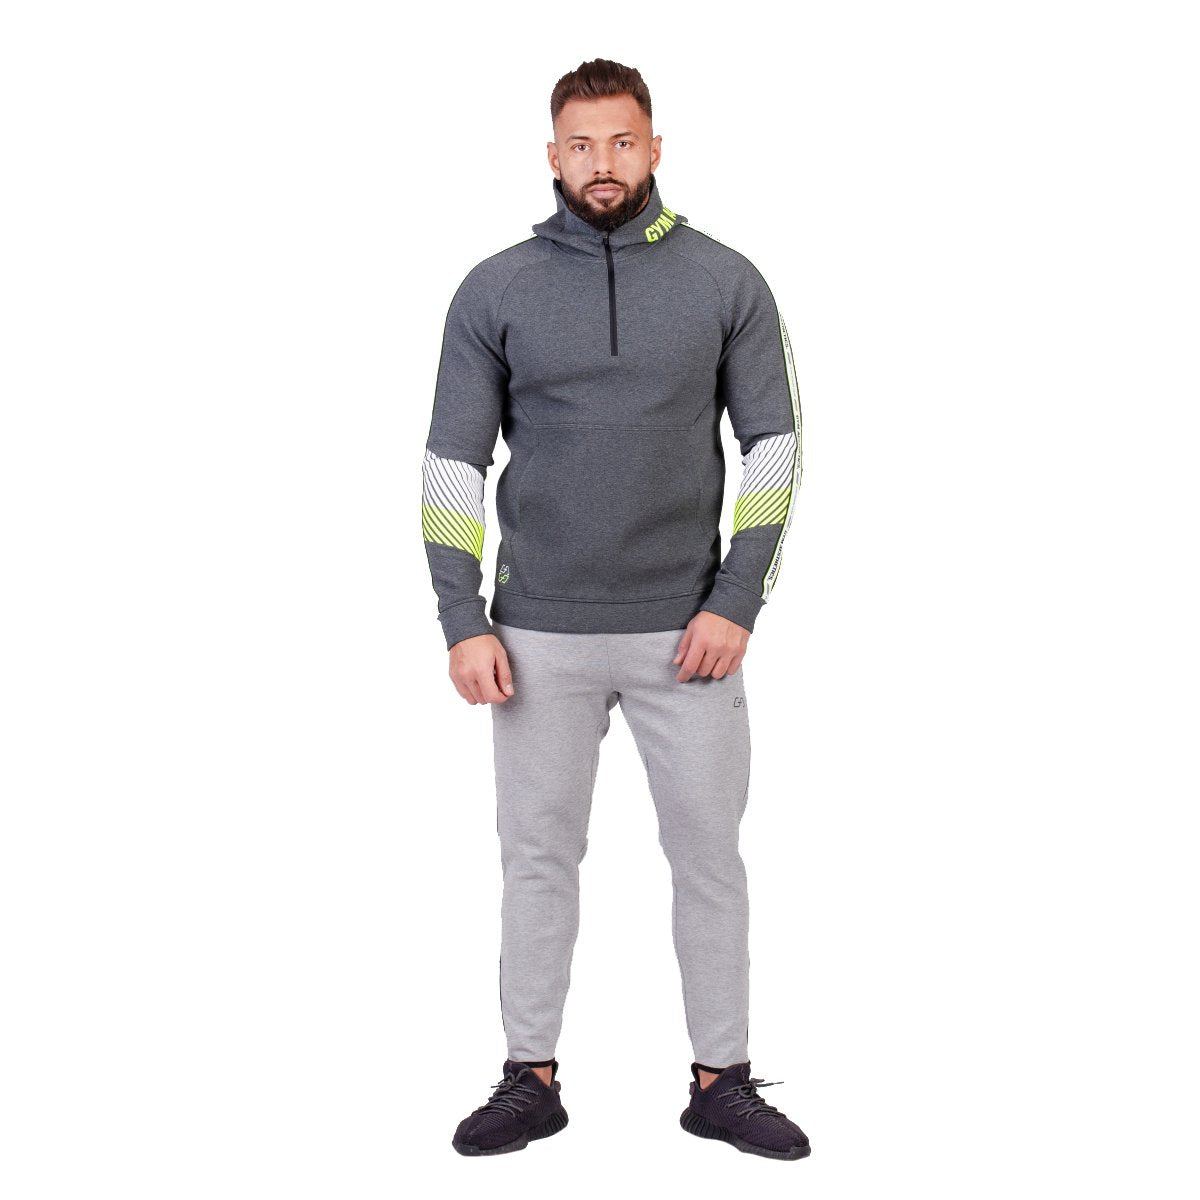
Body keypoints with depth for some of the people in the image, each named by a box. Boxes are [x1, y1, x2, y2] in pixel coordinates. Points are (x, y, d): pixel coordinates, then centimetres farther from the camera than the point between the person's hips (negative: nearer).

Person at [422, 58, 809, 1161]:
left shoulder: (726, 282, 1)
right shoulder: (495, 291, 1)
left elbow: (773, 446, 3)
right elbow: (454, 461, 3)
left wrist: (737, 603, -6)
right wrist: (463, 623, -4)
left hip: (687, 633, 0)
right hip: (540, 637, 0)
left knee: (710, 859, 7)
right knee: (540, 858, 8)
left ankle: (723, 1082, 20)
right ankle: (532, 1079, 21)